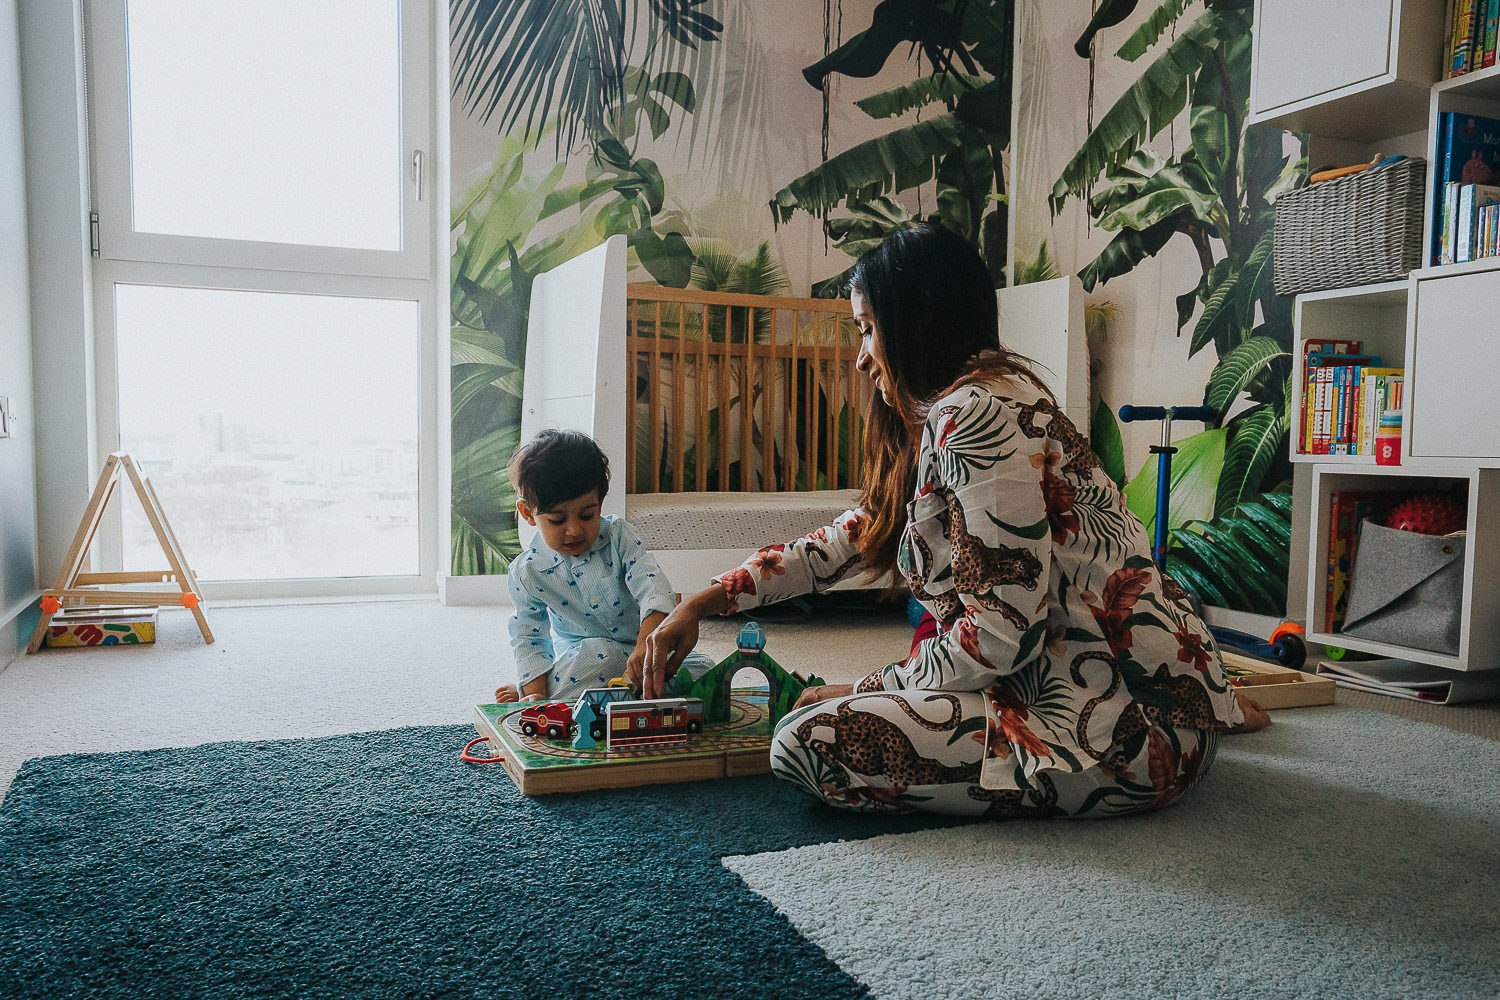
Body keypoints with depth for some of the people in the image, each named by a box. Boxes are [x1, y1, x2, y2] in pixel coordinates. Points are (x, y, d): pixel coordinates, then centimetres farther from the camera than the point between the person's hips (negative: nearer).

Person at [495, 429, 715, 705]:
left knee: (703, 669, -20)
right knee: (599, 653, -38)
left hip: (644, 649, 3)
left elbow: (651, 585, -25)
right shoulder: (527, 572, -11)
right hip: (581, 657, -3)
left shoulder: (618, 534, -13)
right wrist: (536, 693, -19)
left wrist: (647, 644, -43)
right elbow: (529, 637, -4)